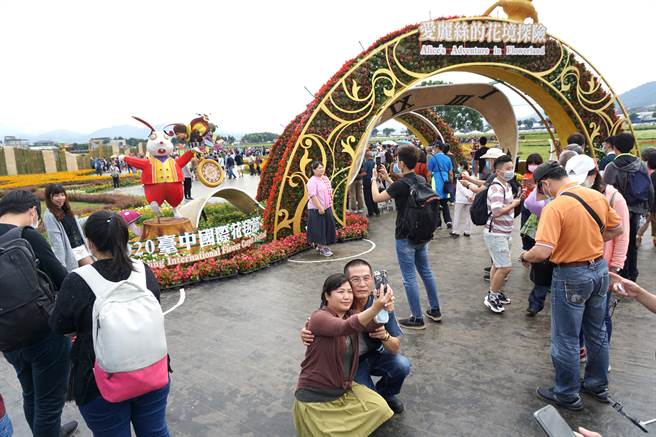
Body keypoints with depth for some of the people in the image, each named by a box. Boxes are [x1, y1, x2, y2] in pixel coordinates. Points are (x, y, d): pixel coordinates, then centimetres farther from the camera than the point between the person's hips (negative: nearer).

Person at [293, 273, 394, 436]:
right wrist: (375, 307, -55)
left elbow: (371, 324, -16)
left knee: (380, 409, -4)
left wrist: (382, 308, -39)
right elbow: (344, 327, -40)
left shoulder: (351, 316, 2)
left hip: (344, 390, 7)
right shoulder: (319, 317, -21)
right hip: (315, 397, -6)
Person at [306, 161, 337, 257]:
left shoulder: (325, 178, 11)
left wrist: (331, 204, 17)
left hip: (327, 208, 8)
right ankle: (321, 248, 8)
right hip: (317, 209, -8)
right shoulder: (312, 181, -16)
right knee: (319, 228, -2)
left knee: (328, 226, 12)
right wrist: (320, 207, -24)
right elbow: (312, 196, -22)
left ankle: (324, 245, 26)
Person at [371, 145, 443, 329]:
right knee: (426, 272, 19)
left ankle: (417, 318, 10)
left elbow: (377, 198, -8)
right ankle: (435, 310, 30)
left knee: (409, 278, 1)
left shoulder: (401, 184, -20)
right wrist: (387, 178, 22)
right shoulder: (422, 181, 3)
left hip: (405, 237, -8)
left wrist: (374, 179, 8)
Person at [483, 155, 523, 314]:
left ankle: (494, 292, 31)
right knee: (505, 267, -7)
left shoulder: (507, 185, 10)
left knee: (498, 265, 18)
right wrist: (514, 204, -18)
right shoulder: (496, 188, -21)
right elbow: (497, 211, -30)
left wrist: (516, 200, 4)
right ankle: (491, 297, 7)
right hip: (495, 233, -10)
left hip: (504, 232, 10)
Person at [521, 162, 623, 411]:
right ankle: (598, 385, 40)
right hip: (600, 268, 7)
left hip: (572, 276, -7)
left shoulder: (555, 207, -23)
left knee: (566, 339, 9)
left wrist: (524, 256, -9)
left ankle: (567, 395, 24)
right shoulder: (598, 196, -1)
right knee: (597, 332, 22)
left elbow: (542, 253, -28)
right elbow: (617, 229, 13)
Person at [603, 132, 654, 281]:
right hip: (637, 209, 5)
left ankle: (624, 275, 13)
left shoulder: (612, 167, -15)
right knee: (632, 242, 18)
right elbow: (650, 190, 5)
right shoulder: (641, 165, 0)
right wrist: (646, 207, 17)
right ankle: (632, 274, 29)